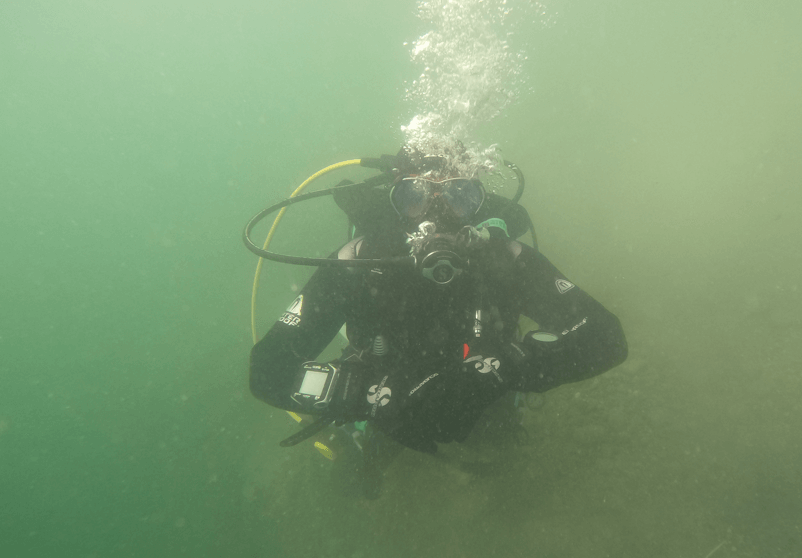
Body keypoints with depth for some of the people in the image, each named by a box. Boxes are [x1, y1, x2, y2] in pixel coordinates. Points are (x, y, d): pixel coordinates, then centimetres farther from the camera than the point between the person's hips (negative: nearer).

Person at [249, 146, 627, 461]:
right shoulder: (359, 263, -35)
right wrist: (382, 394, -48)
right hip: (388, 430, 0)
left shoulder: (503, 259, -32)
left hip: (483, 422, 1)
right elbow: (269, 371, -37)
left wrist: (500, 366, -47)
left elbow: (606, 340, -34)